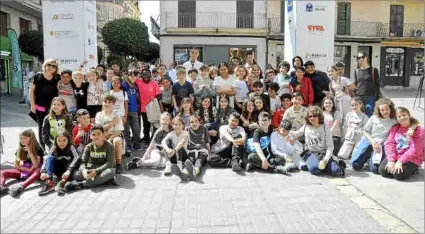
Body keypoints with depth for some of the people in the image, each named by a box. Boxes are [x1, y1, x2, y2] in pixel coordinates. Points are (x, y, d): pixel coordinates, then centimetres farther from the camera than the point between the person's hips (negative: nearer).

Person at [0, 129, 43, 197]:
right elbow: (16, 165, 6)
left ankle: (21, 186, -62)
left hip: (33, 172, -5)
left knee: (38, 171, -39)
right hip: (22, 172, 5)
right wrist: (28, 169, -10)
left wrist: (29, 150, -18)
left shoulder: (38, 149, -6)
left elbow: (36, 165, -16)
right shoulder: (20, 149, 7)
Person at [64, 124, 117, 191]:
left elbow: (110, 163, -20)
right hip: (92, 169, 3)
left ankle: (79, 184, -39)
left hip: (104, 169, -3)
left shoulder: (109, 146, -11)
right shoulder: (89, 147, -1)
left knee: (110, 172, -38)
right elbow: (83, 162, -10)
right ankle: (105, 179, -30)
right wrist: (84, 170, -35)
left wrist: (96, 171, -34)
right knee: (76, 174, -24)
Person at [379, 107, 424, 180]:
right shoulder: (395, 128, 8)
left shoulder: (419, 130, -5)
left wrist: (400, 161, -23)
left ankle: (412, 170, 4)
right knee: (383, 170, -19)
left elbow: (414, 150, -15)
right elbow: (389, 143, -3)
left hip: (411, 159, -3)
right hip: (395, 156, 4)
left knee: (398, 174, -26)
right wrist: (391, 160, -17)